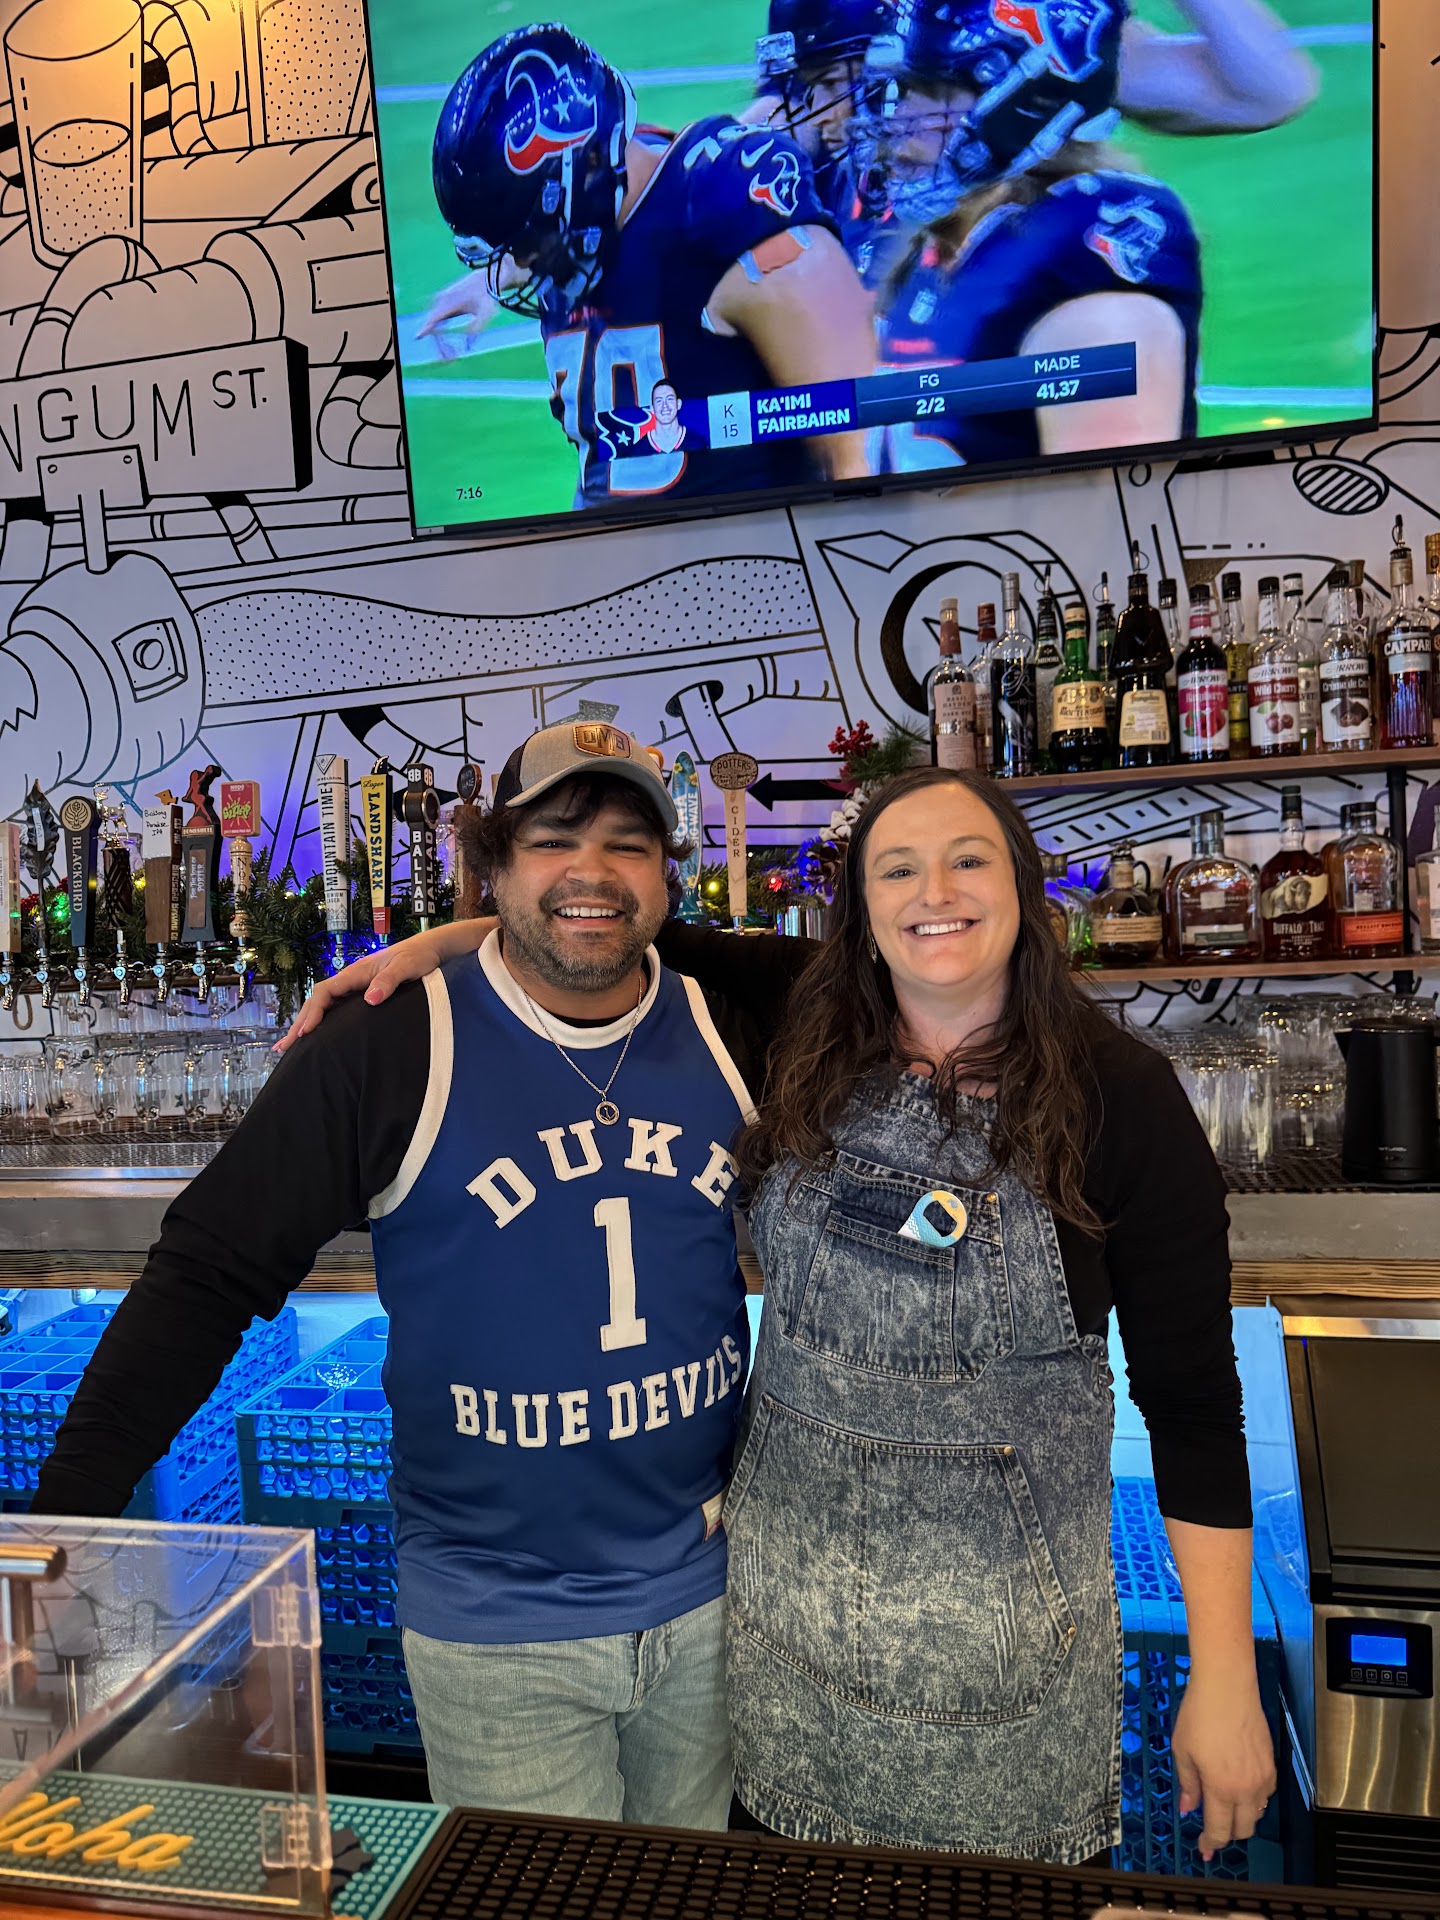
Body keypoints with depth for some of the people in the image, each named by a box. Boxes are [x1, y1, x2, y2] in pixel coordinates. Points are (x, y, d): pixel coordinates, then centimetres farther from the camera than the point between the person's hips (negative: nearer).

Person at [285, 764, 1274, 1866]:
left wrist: (1225, 1676, -8)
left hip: (1007, 1603, -2)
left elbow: (1192, 1393, -10)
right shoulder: (807, 1023, -6)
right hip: (786, 1586, 3)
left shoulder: (1120, 1093, -13)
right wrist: (442, 940, -9)